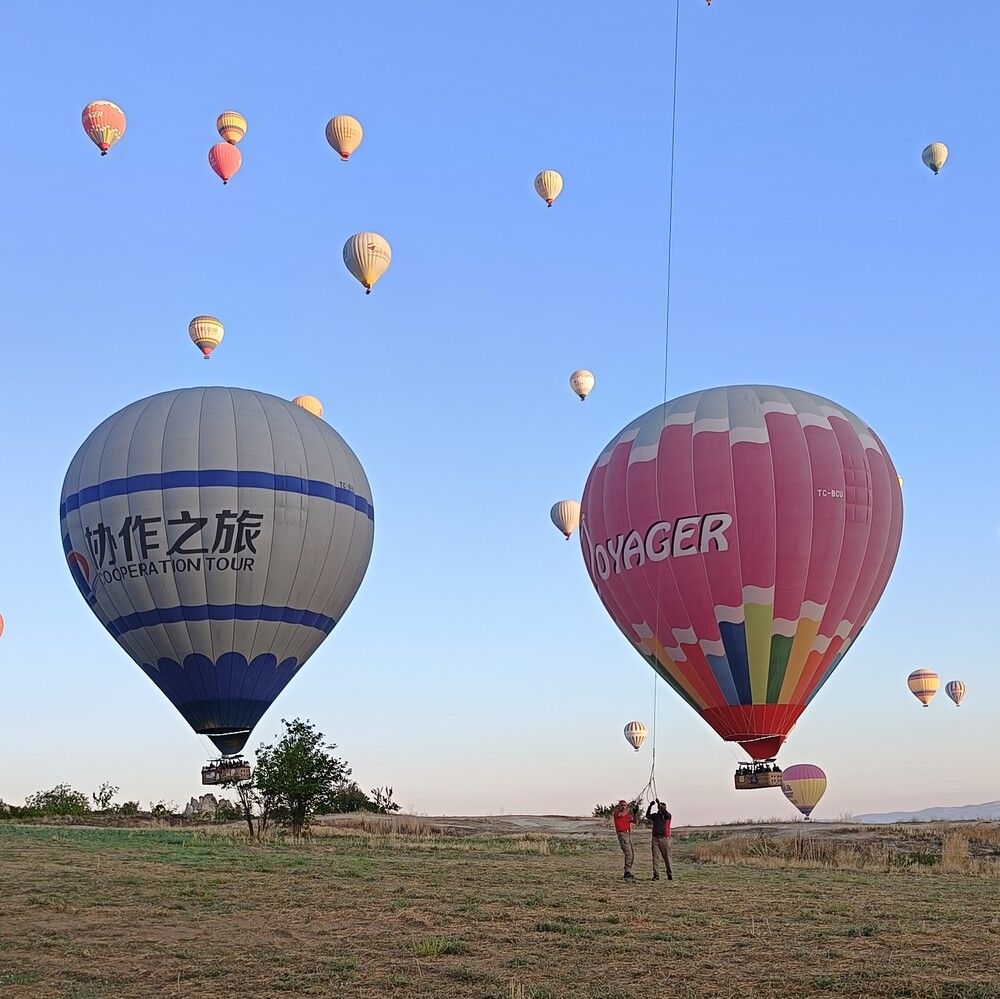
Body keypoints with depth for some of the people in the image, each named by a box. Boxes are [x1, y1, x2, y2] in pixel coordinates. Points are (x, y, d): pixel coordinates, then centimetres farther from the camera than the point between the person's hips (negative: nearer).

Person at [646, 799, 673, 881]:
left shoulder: (668, 816, 5)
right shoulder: (655, 815, 13)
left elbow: (666, 813, -18)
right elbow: (648, 816, -4)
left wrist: (660, 804, -24)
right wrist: (650, 806, -16)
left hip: (664, 838, -3)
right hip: (655, 838, 3)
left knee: (667, 857, 3)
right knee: (655, 857, -4)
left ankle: (670, 875, 16)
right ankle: (656, 875, -4)